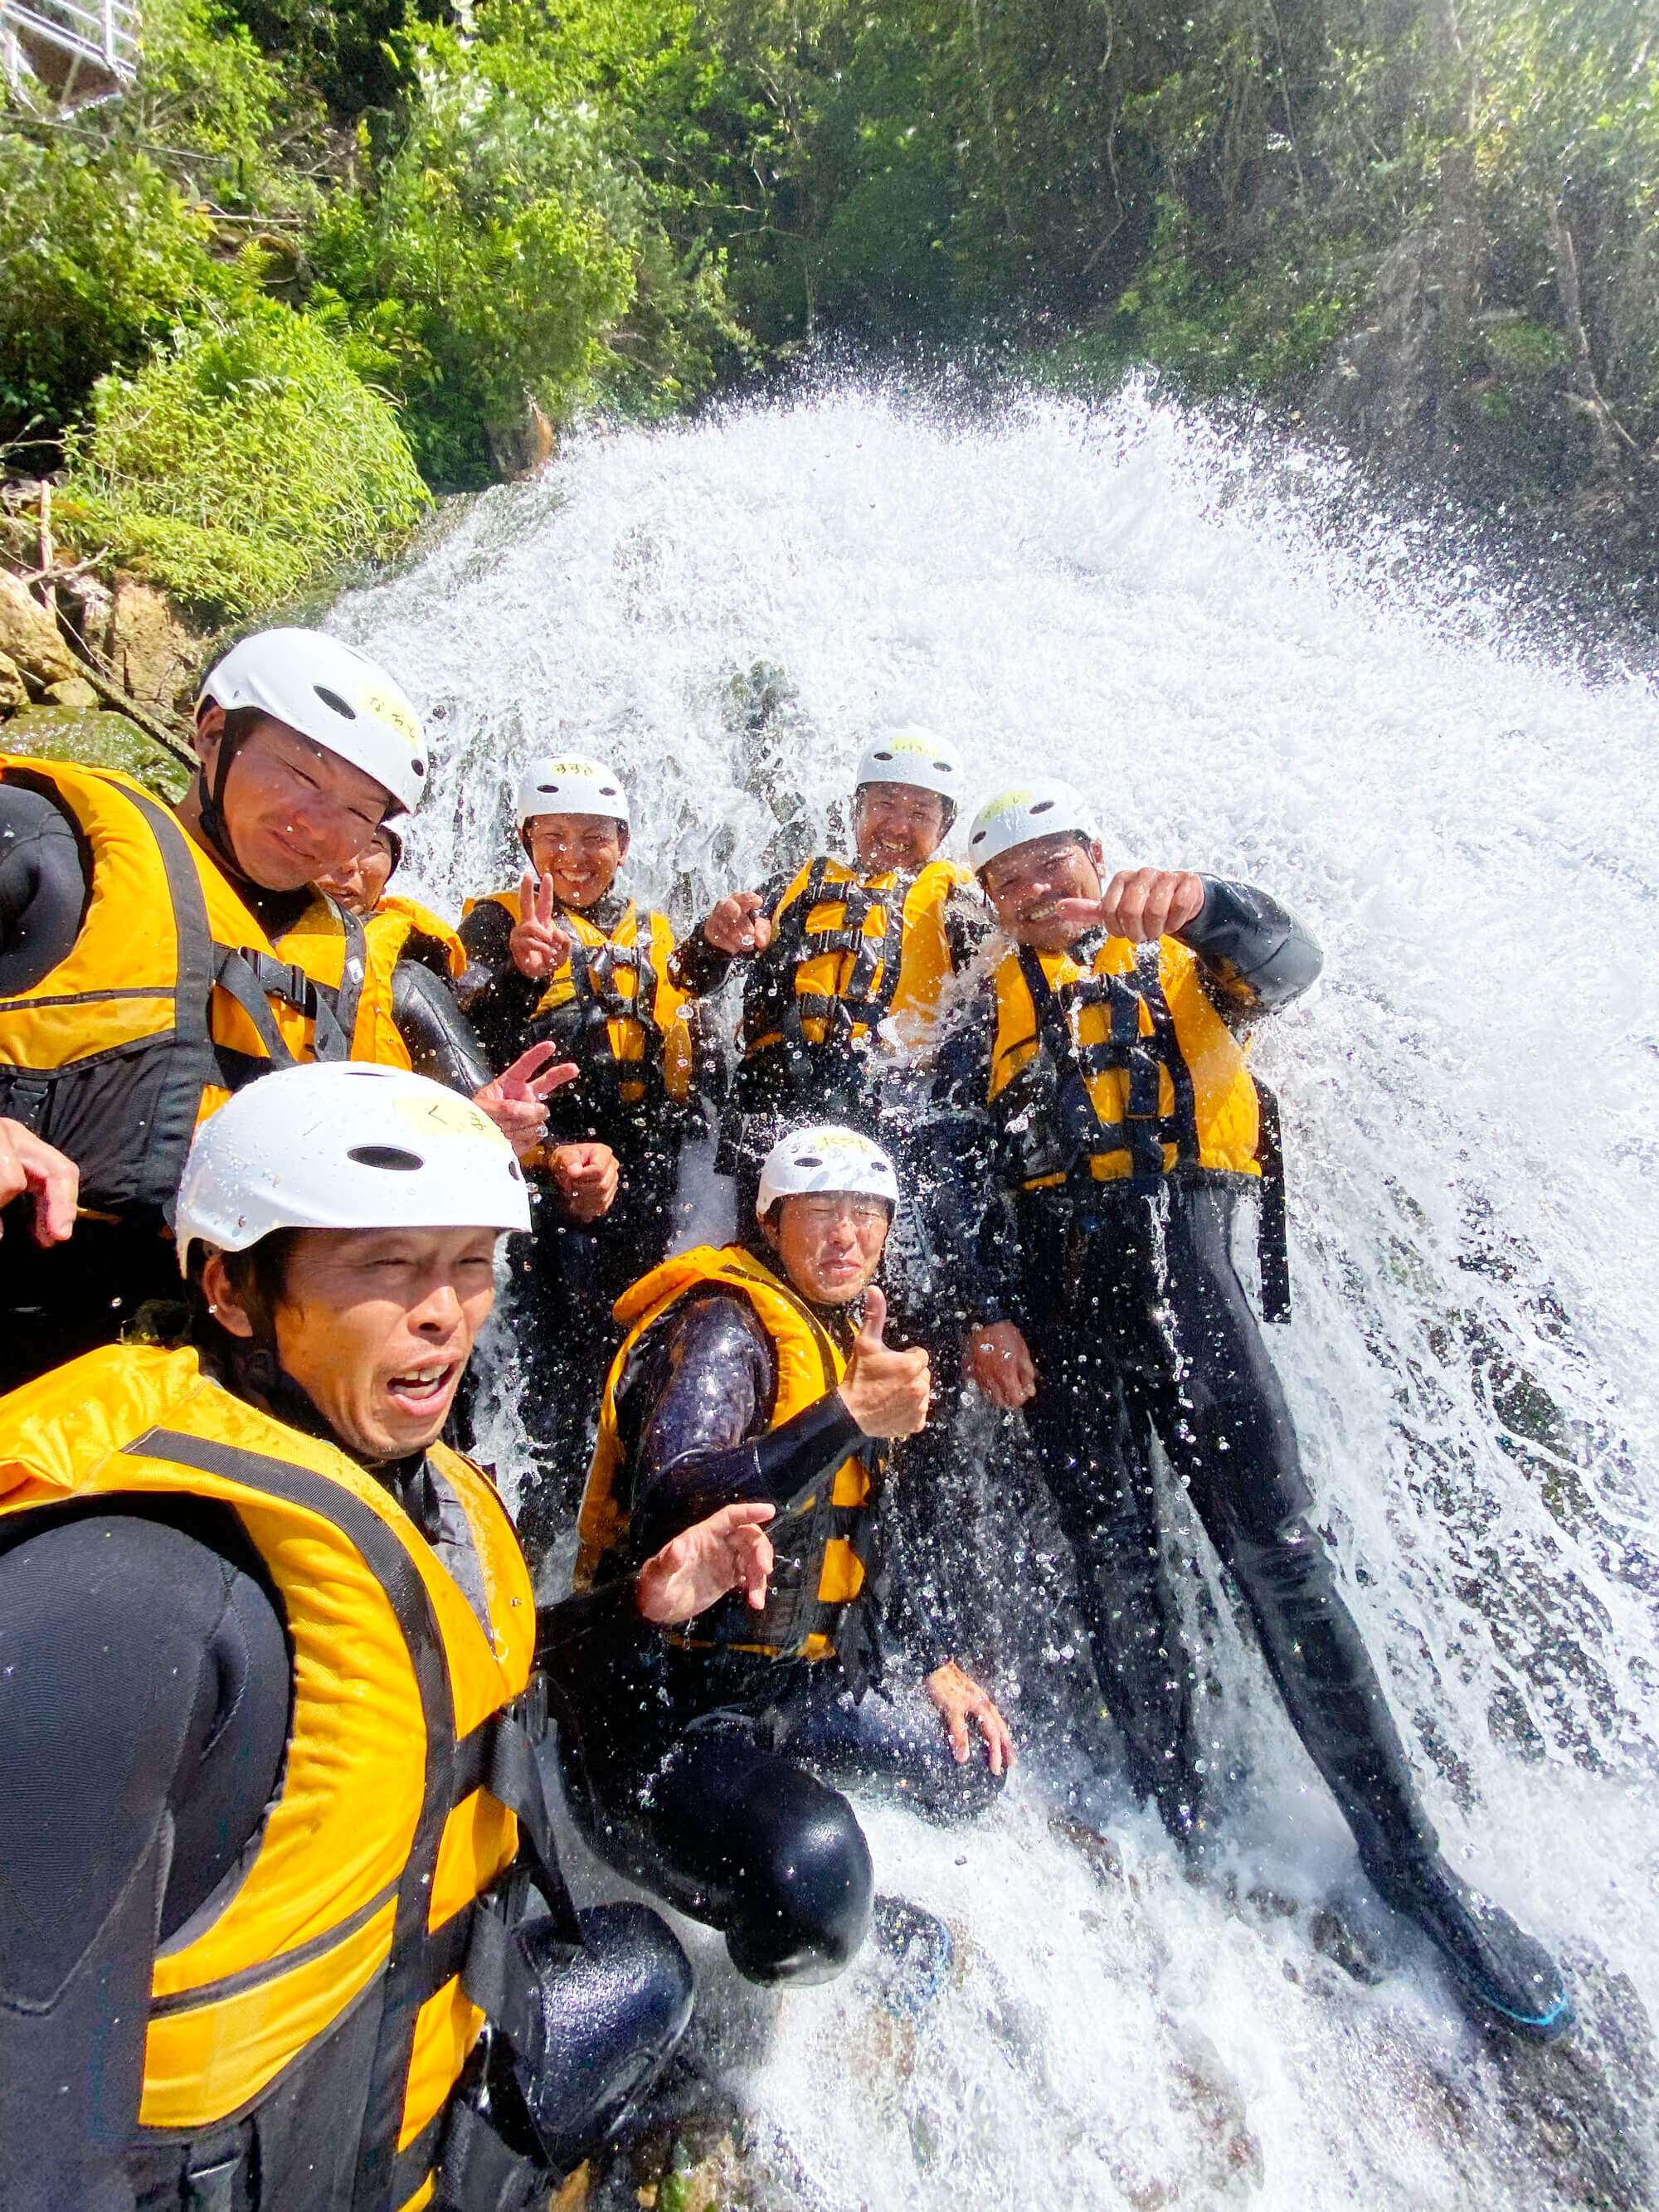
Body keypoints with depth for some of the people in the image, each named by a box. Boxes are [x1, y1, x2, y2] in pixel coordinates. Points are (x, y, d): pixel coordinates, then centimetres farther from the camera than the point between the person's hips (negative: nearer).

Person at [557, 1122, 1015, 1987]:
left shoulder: (839, 1339, 10)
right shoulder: (723, 1324, -18)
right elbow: (669, 1509, -34)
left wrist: (935, 1663, 13)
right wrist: (845, 1417, -41)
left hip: (789, 1679, 9)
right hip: (660, 1697, -8)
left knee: (973, 1766, 15)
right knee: (810, 1873, -32)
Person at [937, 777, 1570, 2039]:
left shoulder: (1178, 967, 17)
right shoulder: (986, 1024, 18)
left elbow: (1291, 964, -7)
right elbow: (958, 1190, 10)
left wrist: (1206, 902, -28)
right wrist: (985, 1318, -3)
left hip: (1183, 1263, -1)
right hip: (1055, 1291, 2)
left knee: (1278, 1553, -2)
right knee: (1115, 1557, 1)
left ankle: (1405, 1853, 13)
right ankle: (1180, 1824, 16)